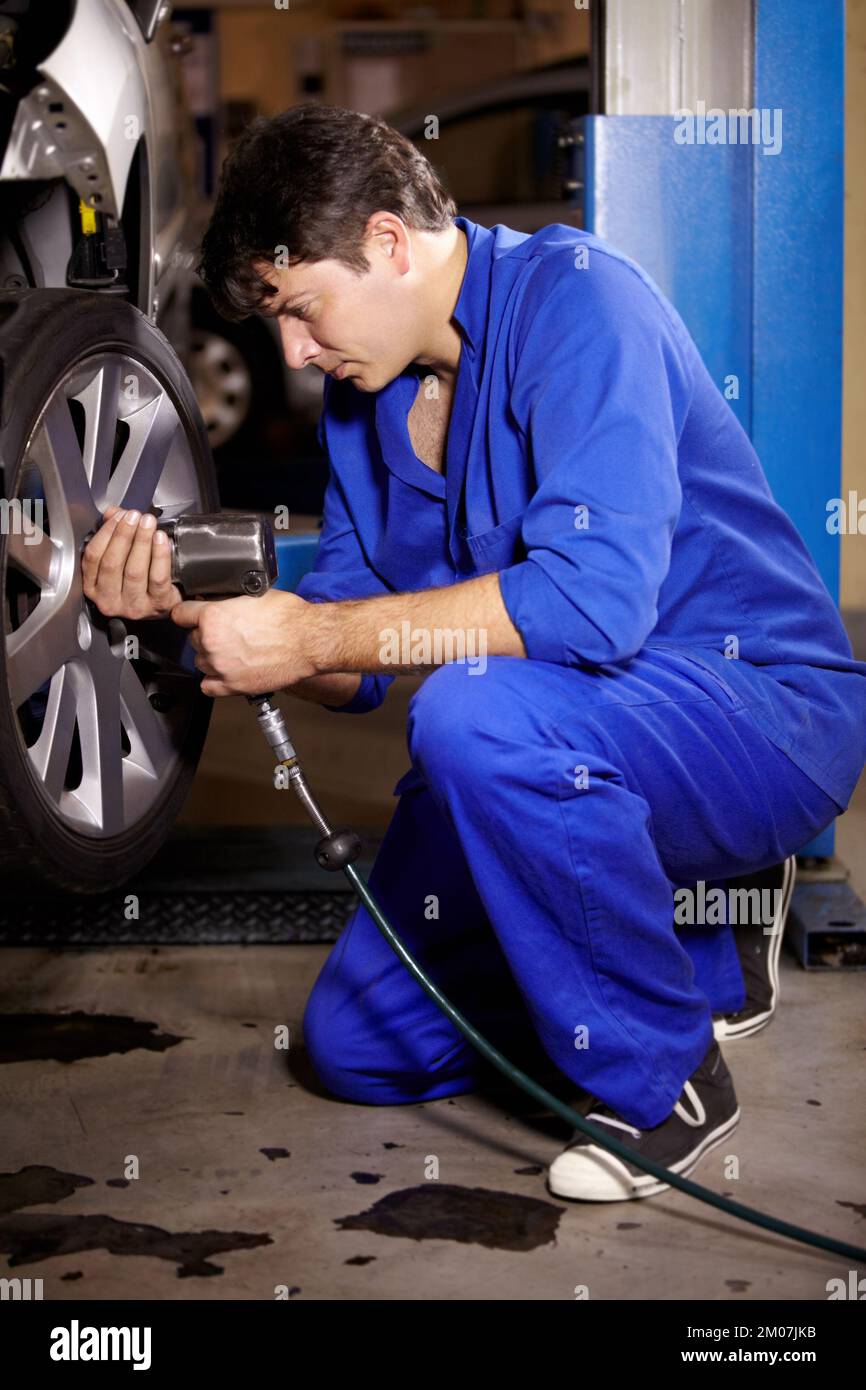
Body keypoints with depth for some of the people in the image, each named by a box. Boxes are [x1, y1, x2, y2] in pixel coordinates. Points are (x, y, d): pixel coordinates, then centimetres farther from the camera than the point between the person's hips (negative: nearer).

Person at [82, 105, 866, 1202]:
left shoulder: (572, 294, -19)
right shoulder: (360, 390, 6)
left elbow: (597, 594, -33)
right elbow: (357, 671, 7)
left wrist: (310, 637, -28)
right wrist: (188, 604, -11)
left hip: (767, 711, -8)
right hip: (576, 740, 8)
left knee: (477, 710, -37)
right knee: (357, 1045, 4)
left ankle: (666, 1079, -15)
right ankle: (697, 956, 18)